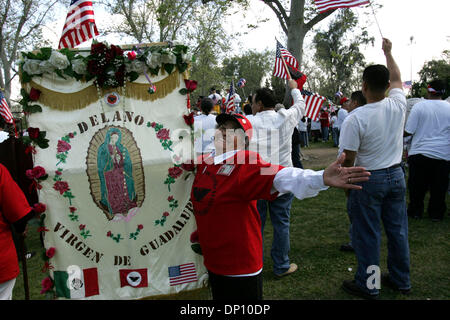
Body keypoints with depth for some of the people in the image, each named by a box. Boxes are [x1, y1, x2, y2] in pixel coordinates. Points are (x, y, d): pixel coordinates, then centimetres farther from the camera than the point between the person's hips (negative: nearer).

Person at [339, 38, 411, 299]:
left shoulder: (355, 119, -20)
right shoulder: (398, 106, -5)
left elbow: (348, 159, -17)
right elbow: (397, 78, 17)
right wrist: (389, 52, 30)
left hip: (369, 180, -5)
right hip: (396, 175, 6)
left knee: (368, 234, 6)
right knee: (398, 230, 16)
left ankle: (368, 285, 19)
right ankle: (401, 280, 31)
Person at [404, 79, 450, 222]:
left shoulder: (419, 106, -8)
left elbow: (408, 131, -9)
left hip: (420, 152, -2)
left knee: (417, 186, 10)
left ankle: (415, 211, 20)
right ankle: (436, 214, 20)